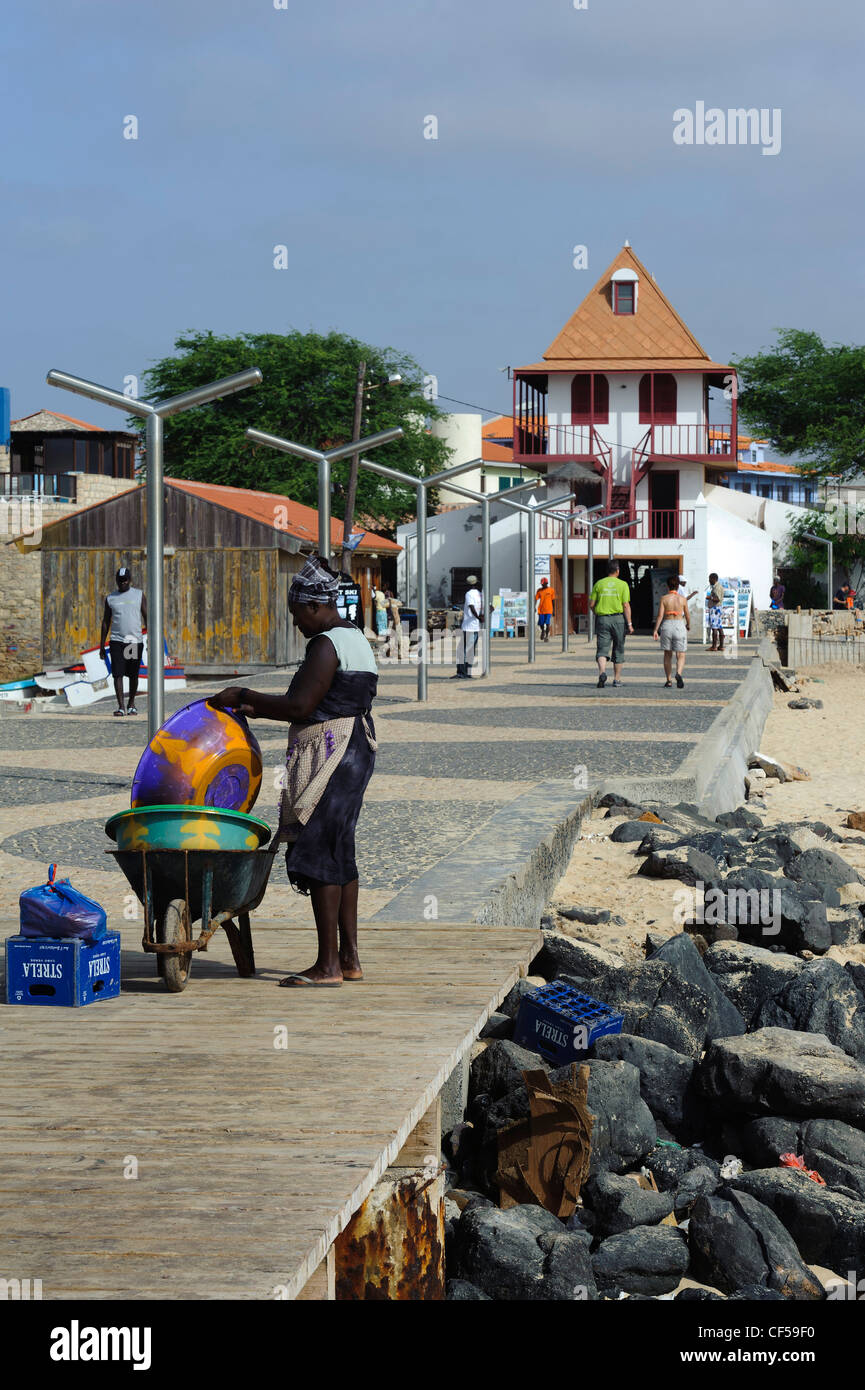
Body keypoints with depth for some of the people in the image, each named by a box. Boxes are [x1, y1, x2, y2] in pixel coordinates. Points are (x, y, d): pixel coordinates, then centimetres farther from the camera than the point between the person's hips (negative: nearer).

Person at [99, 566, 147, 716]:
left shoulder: (139, 595, 6)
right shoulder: (111, 598, 9)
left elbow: (147, 617, 6)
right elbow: (105, 622, 12)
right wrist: (101, 646, 8)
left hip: (135, 641, 0)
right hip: (117, 641, 0)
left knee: (133, 675, 6)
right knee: (117, 674, -9)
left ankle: (131, 705, 20)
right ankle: (120, 707, -9)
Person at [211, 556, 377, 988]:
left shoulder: (325, 645, -15)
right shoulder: (356, 640, 17)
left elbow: (300, 707, -20)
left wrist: (245, 696, -9)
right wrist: (260, 708, 18)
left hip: (328, 757, -10)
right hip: (355, 750, 10)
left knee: (319, 853, -7)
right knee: (340, 854, 13)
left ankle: (328, 965, -6)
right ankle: (349, 958, 16)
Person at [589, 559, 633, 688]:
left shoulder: (599, 584, 3)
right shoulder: (622, 585, -2)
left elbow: (591, 604, 3)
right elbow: (626, 605, -8)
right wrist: (629, 624, -5)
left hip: (602, 619, 1)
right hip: (618, 619, -1)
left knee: (602, 649, -3)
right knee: (618, 650, 12)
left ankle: (602, 672, -29)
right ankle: (616, 679, 18)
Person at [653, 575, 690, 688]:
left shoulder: (664, 598, -1)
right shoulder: (683, 599, 1)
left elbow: (660, 615, -7)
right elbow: (687, 615, 8)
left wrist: (655, 630, -6)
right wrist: (688, 626, 28)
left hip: (667, 625, 1)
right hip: (679, 625, -1)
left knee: (667, 655, 15)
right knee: (680, 656, 1)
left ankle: (668, 680, 16)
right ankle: (678, 674, -27)